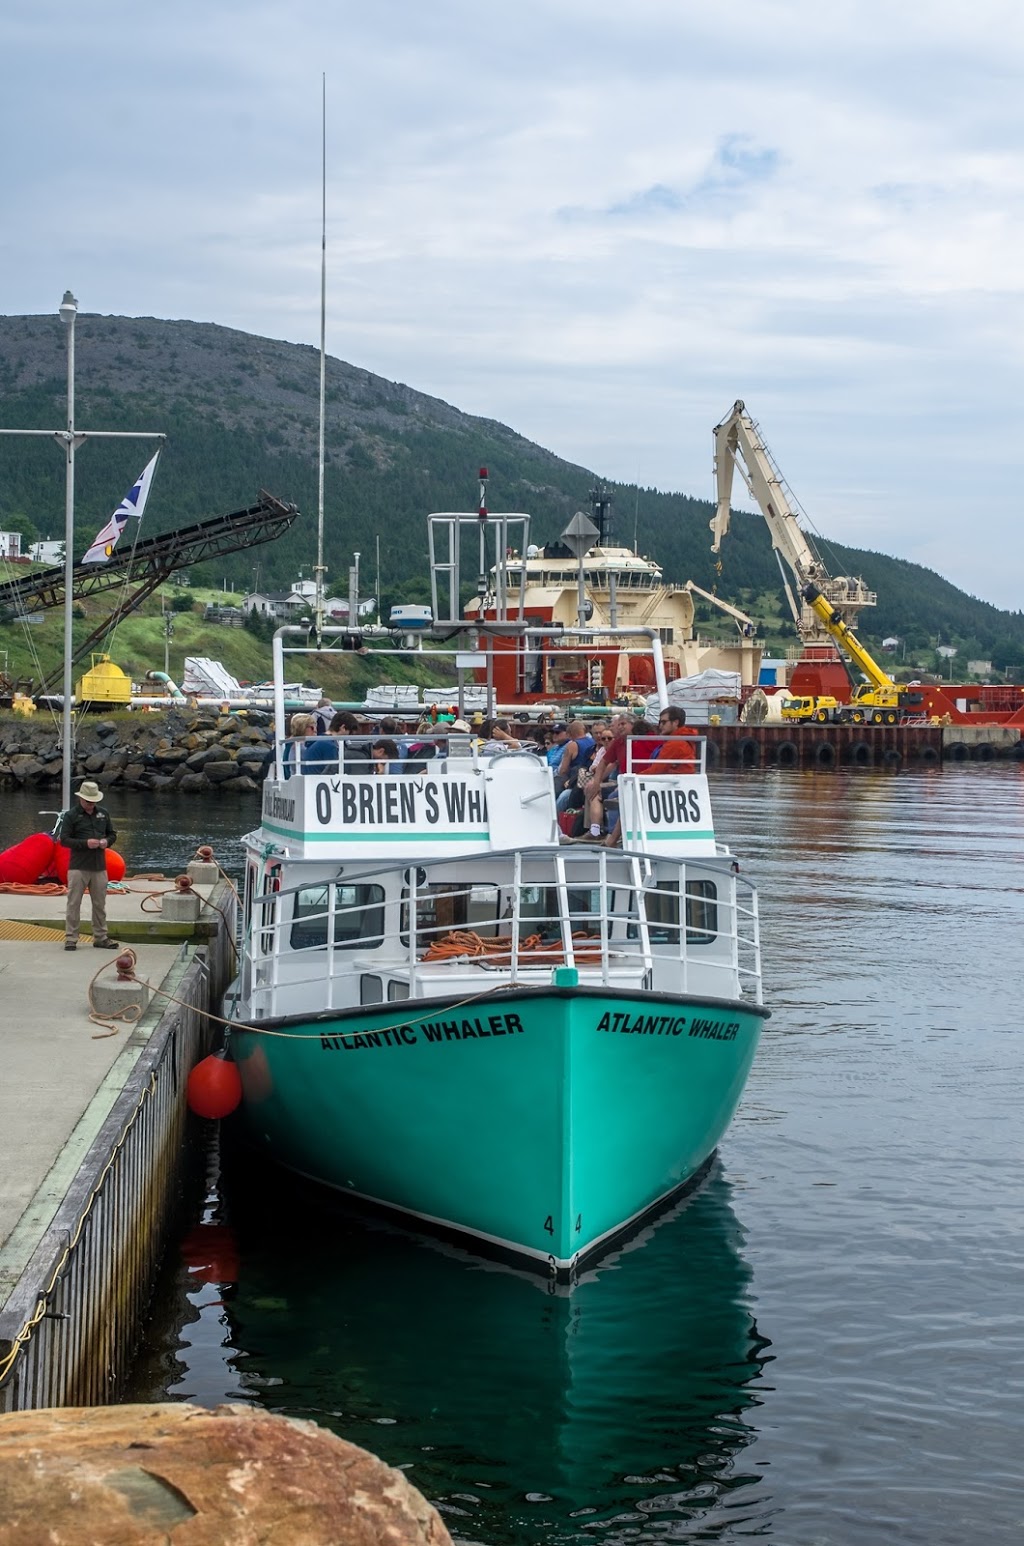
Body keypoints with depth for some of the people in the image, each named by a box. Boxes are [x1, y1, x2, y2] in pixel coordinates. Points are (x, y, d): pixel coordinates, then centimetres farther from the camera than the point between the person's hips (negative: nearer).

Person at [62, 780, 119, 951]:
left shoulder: (103, 813, 11)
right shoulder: (71, 815, -3)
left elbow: (112, 834, 18)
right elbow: (64, 839, -7)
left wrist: (107, 841, -5)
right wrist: (85, 843, -19)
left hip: (99, 867, 4)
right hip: (78, 867, -4)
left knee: (100, 904, 10)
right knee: (74, 904, -3)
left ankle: (100, 937, 19)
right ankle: (71, 938, 2)